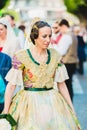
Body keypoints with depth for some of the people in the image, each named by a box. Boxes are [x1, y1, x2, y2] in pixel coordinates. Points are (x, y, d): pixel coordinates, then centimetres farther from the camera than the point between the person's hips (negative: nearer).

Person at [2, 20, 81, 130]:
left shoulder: (55, 56, 2)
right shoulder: (21, 57, -9)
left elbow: (61, 85, 9)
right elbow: (11, 86, -9)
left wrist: (71, 108, 8)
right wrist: (5, 112, -12)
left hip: (52, 103, 4)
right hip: (29, 103, -3)